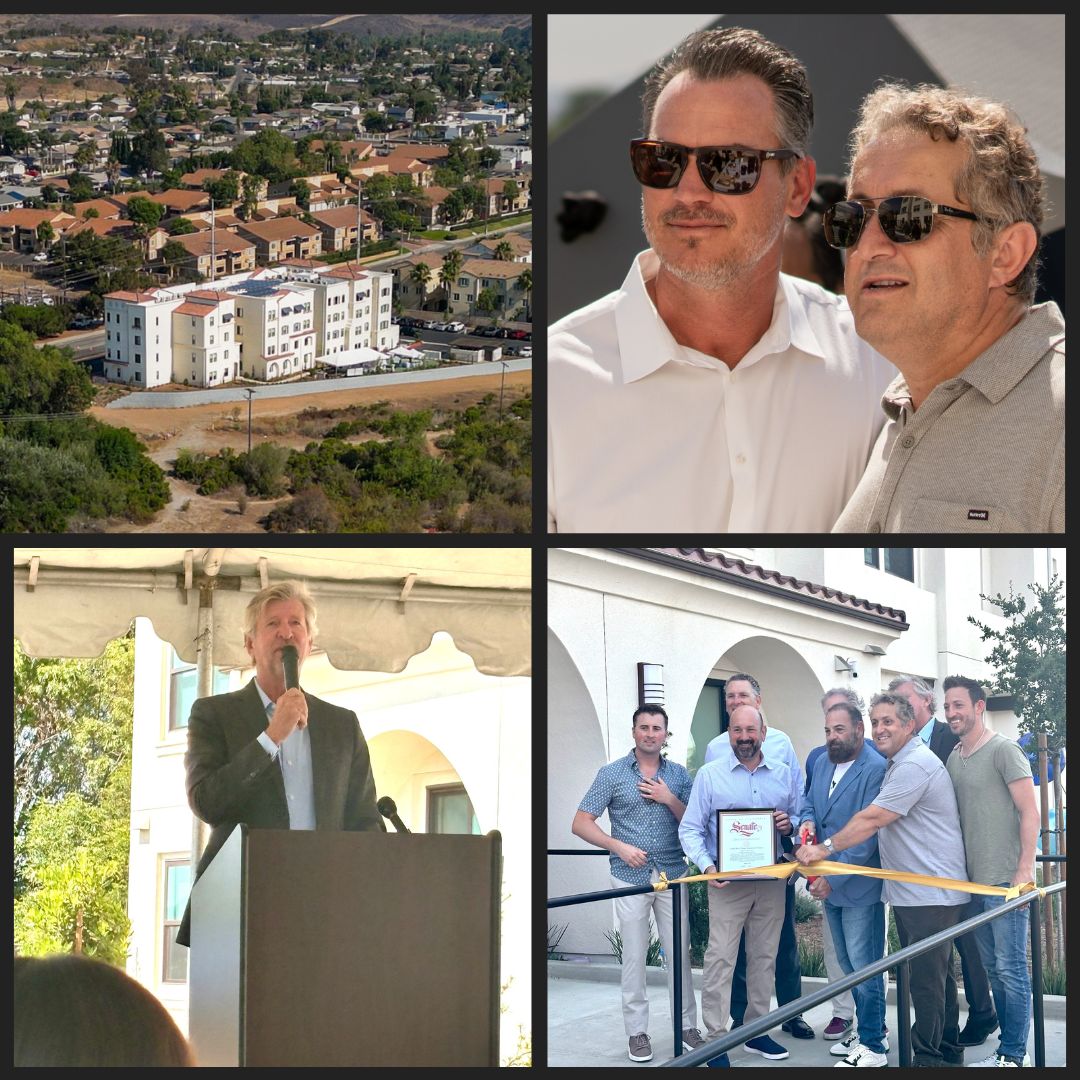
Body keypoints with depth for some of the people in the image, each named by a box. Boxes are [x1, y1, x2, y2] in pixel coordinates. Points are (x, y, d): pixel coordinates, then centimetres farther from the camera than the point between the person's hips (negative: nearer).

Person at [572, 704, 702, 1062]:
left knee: (679, 952, 4)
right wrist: (619, 846, -12)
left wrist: (669, 800, -9)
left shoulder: (679, 775, 7)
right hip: (630, 877, -2)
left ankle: (687, 1026, 13)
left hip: (673, 875, 2)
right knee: (634, 956, 2)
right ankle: (637, 1031, 10)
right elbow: (581, 824, 0)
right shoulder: (611, 774, 0)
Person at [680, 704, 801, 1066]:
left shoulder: (784, 775, 7)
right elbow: (690, 829, -2)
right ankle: (716, 1041, -5)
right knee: (720, 959, -8)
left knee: (764, 957, 11)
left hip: (771, 880, 3)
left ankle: (756, 1031, 22)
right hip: (727, 880, -3)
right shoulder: (709, 775, -1)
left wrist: (789, 825, -10)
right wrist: (707, 865, -17)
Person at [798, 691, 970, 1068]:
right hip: (909, 892, 11)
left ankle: (928, 1058, -3)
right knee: (934, 975, 17)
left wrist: (825, 849, -14)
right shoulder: (897, 765, 17)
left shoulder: (915, 765, -17)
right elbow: (878, 822, 23)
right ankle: (948, 1051, 25)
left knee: (927, 978, -7)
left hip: (931, 894, -11)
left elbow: (871, 819, -20)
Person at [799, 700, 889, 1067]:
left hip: (860, 885, -8)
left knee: (864, 966, -2)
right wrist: (806, 820, -3)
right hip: (828, 883, 8)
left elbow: (867, 835, -22)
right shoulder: (823, 762, 7)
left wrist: (833, 877, -20)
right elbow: (809, 800, 22)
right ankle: (871, 1030, 30)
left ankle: (872, 1046, 8)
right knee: (849, 965, 17)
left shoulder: (876, 769, -19)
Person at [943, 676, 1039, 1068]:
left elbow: (1030, 812, -11)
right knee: (992, 968, 12)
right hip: (973, 882, 7)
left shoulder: (1003, 750, -8)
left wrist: (1024, 871, -16)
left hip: (1005, 881, -7)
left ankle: (1014, 1056, 2)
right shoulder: (954, 759, 13)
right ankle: (1007, 1048, 20)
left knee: (1011, 969, -3)